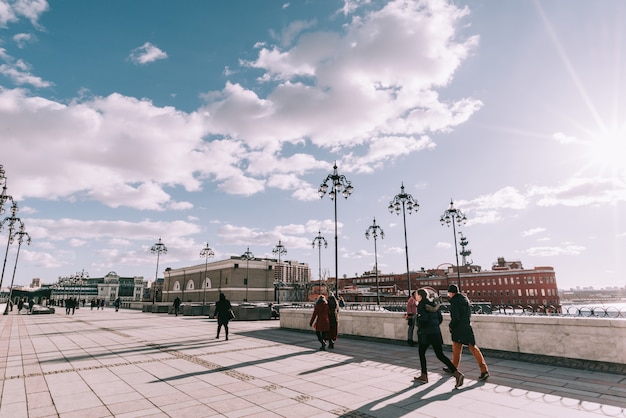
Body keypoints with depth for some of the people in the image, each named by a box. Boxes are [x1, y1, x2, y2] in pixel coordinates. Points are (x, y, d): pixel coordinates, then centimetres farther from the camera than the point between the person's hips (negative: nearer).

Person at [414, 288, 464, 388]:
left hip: (425, 333, -7)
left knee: (421, 353, 13)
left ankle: (424, 376, 20)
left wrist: (419, 327, -3)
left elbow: (423, 320, -22)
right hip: (436, 332, 7)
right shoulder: (434, 304, 9)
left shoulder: (421, 305, -13)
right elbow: (440, 318, 11)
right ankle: (457, 373, -4)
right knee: (440, 355, 8)